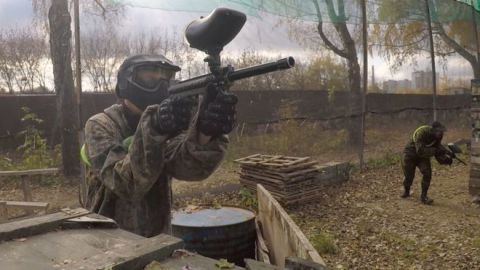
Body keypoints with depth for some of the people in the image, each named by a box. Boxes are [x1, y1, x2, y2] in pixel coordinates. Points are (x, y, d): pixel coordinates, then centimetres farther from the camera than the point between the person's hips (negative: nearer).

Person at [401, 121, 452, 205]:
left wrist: (446, 158, -26)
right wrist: (435, 151, -46)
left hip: (423, 156, 4)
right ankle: (406, 191, 35)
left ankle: (423, 196, -5)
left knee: (427, 173, -17)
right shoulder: (421, 133, -34)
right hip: (410, 155, -4)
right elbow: (420, 151, -40)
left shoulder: (438, 136, -15)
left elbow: (438, 148, -8)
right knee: (409, 176, 4)